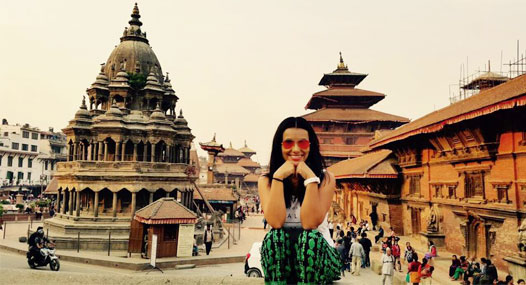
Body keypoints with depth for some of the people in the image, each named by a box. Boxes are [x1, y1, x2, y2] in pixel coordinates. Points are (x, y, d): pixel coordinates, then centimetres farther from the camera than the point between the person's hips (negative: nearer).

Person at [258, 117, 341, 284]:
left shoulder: (325, 178, -5)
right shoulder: (266, 180, -2)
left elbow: (310, 223, -20)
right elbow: (275, 222, -20)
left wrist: (311, 178, -23)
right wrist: (278, 177, -20)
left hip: (318, 255, 0)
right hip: (279, 261, 1)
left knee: (310, 238, -33)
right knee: (275, 236, -31)